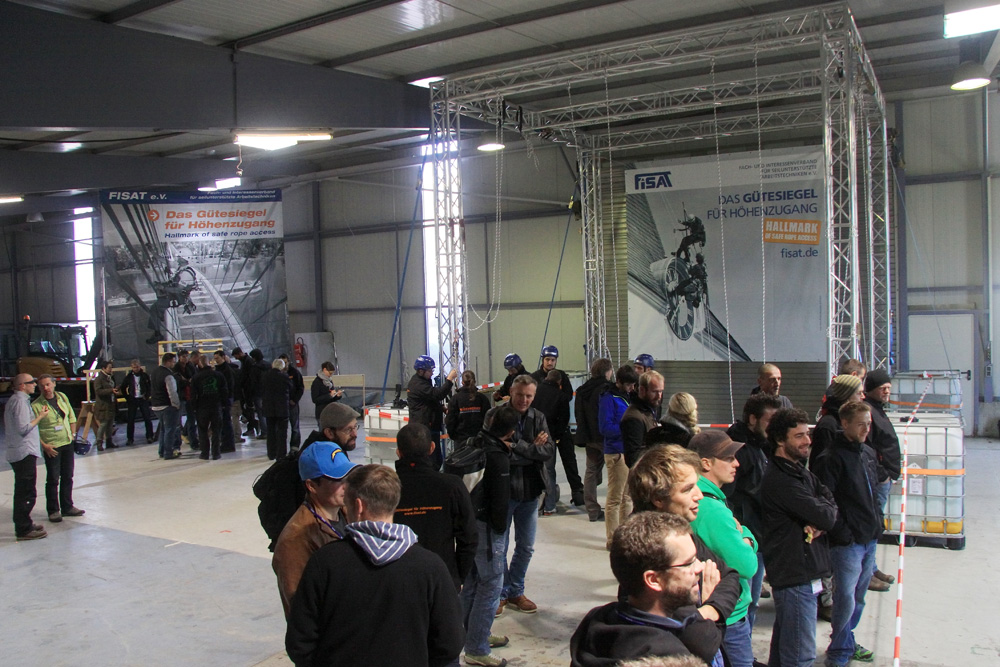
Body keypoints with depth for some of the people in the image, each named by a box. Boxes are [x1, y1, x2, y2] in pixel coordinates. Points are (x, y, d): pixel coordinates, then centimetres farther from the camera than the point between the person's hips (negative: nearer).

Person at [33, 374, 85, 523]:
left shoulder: (62, 397, 4)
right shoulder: (36, 405, -12)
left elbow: (72, 417, 15)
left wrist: (72, 434, 7)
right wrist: (44, 446, -16)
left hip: (67, 444, 5)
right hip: (51, 448, -5)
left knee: (67, 477, 13)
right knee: (53, 480, 0)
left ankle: (67, 507, 24)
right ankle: (53, 511, 12)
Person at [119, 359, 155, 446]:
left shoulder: (145, 375, -1)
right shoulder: (129, 376, 1)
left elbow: (150, 387, 7)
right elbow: (123, 388, 10)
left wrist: (146, 396, -2)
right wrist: (127, 398, 2)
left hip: (143, 400, -1)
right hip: (132, 400, 1)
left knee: (147, 419, -1)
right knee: (130, 420, 2)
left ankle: (149, 437, 9)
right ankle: (130, 439, 9)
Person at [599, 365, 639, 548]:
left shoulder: (627, 397, 15)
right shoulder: (609, 399, -11)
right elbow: (605, 428, -19)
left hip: (630, 452, 9)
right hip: (617, 453, -9)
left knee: (628, 496, 17)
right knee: (615, 498, -3)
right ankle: (612, 539, 5)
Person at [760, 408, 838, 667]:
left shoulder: (799, 471, 13)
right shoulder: (780, 480, -21)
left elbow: (831, 503, 6)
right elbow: (825, 516, -23)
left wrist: (820, 524, -14)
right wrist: (827, 510, 0)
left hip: (802, 570, 10)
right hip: (795, 576, -10)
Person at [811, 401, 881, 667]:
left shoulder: (868, 453, 11)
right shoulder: (831, 458, -16)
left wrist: (877, 523, 14)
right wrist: (843, 534, -18)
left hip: (870, 538, 8)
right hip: (847, 542, -8)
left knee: (858, 597, 18)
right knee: (845, 599, -3)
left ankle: (846, 642, 35)